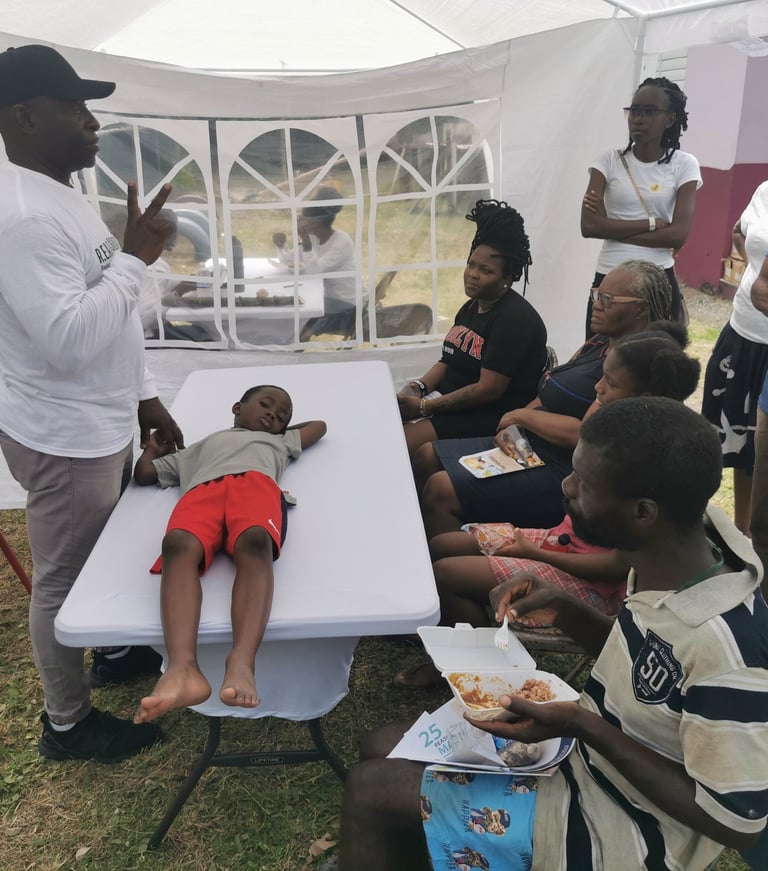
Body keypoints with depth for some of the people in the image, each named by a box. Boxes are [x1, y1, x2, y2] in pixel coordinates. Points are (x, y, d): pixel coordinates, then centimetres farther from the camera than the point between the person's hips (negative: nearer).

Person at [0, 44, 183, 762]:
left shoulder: (58, 196, 11)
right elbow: (69, 340, -31)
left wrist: (144, 397, 16)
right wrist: (135, 258, -23)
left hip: (99, 424, 10)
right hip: (63, 439, -9)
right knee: (64, 580, 7)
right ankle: (66, 724, 27)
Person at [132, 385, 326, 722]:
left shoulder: (278, 442, 46)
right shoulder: (199, 448, 45)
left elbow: (319, 425, 57)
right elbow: (144, 474, 40)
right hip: (201, 491, 1)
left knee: (255, 541, -39)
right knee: (179, 545, -37)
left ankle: (241, 664, -58)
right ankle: (182, 669, -55)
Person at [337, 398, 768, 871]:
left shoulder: (725, 647, -35)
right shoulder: (682, 547, -12)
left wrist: (584, 725, -27)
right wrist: (566, 611, -11)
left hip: (620, 827, -7)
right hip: (586, 748, 7)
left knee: (372, 788, -6)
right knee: (383, 747, 10)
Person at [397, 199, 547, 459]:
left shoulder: (513, 319, -17)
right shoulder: (471, 307, 12)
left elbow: (488, 389, -22)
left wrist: (425, 406, -19)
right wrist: (419, 387, -4)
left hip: (490, 418, -9)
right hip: (451, 404, 9)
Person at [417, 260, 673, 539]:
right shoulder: (598, 343, 11)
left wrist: (522, 415, -13)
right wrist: (512, 426, -5)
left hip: (559, 470, -10)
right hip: (524, 444, 11)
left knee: (440, 491, -21)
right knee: (427, 458, 10)